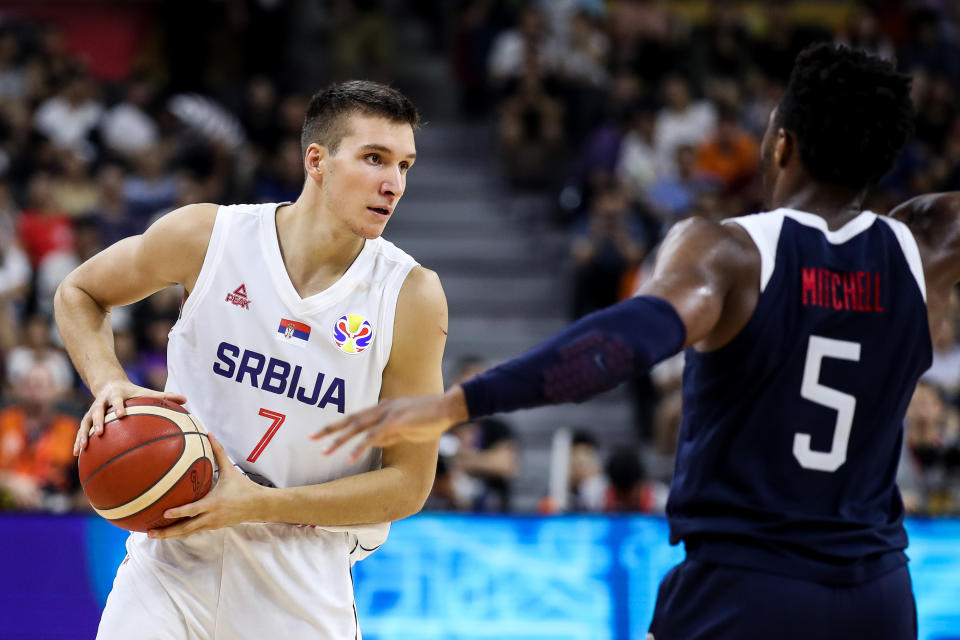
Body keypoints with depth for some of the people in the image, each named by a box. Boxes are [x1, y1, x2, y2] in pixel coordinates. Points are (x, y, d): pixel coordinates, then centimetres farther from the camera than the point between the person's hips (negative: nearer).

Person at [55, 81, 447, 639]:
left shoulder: (413, 296, -10)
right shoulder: (207, 236, -7)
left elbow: (409, 484, -8)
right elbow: (80, 293, 12)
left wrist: (257, 505, -18)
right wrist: (110, 385, -8)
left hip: (305, 574, 0)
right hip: (177, 541, 0)